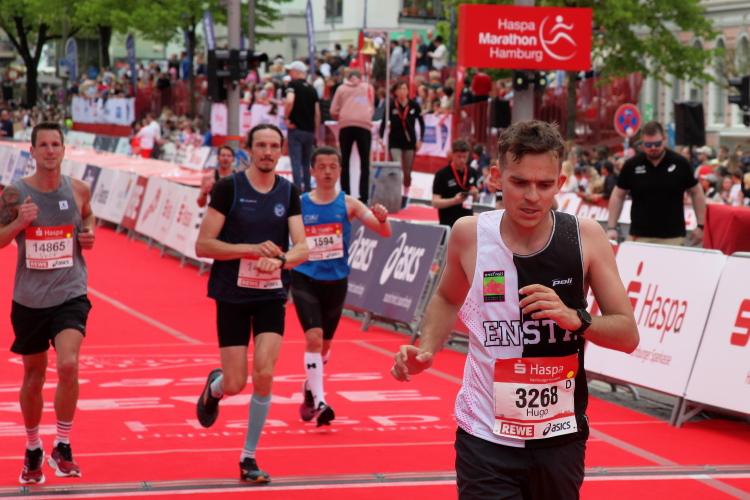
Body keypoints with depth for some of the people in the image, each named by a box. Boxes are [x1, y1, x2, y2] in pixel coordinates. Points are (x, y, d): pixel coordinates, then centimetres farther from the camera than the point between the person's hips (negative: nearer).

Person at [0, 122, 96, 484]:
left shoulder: (78, 190, -1)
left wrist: (89, 232, 1)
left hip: (70, 295, 0)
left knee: (68, 365, -22)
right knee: (33, 377, 13)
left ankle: (62, 449, -7)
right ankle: (33, 451, 35)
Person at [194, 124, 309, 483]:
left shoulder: (288, 193, 2)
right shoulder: (229, 187, -8)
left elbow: (302, 248, -4)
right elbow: (202, 245, -10)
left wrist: (281, 259, -25)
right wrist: (251, 249, -20)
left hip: (271, 295, 2)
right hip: (232, 295, -2)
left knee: (264, 374, -13)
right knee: (235, 384, -3)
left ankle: (249, 457, 3)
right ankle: (213, 387, 37)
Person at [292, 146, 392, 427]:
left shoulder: (348, 204, -2)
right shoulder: (299, 204, -3)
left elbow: (384, 232, -10)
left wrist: (382, 218, -32)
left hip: (336, 282, 2)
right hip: (305, 280, -2)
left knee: (324, 344, 16)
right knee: (314, 337, -19)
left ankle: (309, 388, 41)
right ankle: (318, 402, -19)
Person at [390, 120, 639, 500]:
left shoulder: (585, 237, -7)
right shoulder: (469, 234, -5)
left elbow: (628, 335, -4)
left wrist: (576, 319, -22)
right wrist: (427, 350, -1)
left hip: (560, 437, 1)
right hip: (485, 436, -1)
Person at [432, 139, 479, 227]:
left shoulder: (472, 173, 7)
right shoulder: (442, 174, -8)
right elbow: (435, 202, -11)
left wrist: (475, 194, -6)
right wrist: (454, 201, -26)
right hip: (448, 224, -5)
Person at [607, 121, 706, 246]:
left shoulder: (680, 164, 0)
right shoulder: (632, 165, 2)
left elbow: (696, 192, 11)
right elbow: (618, 196, 11)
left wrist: (700, 226, 8)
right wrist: (612, 227, 4)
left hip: (673, 238, -1)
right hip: (639, 236, 1)